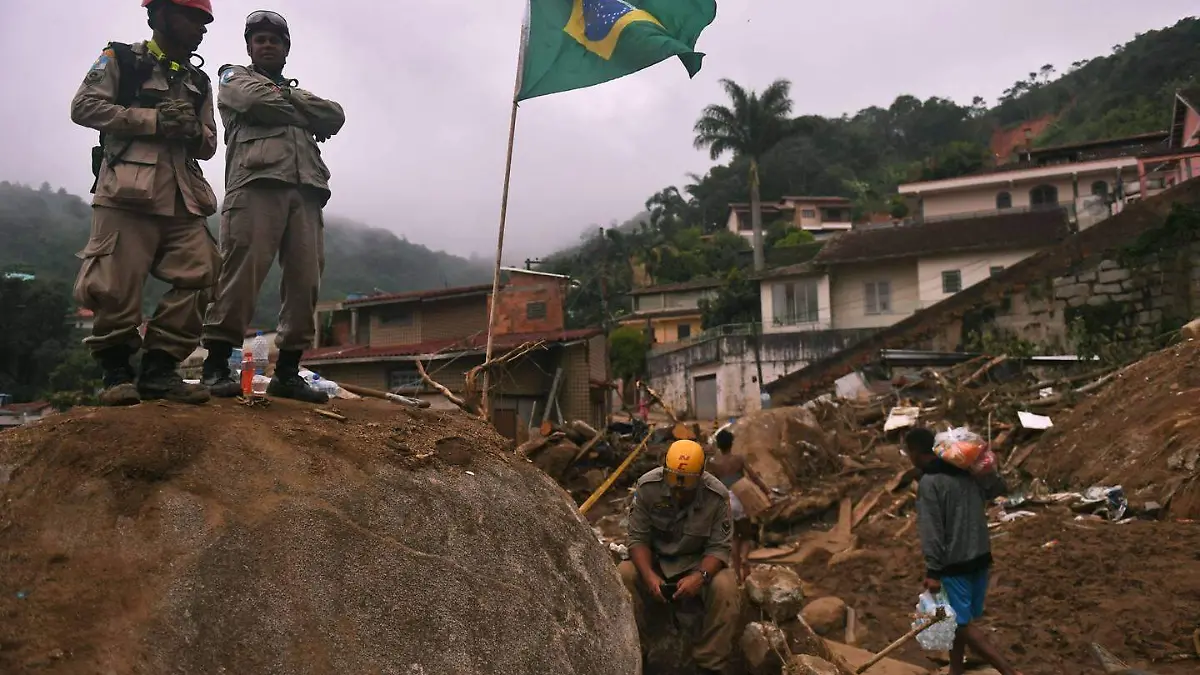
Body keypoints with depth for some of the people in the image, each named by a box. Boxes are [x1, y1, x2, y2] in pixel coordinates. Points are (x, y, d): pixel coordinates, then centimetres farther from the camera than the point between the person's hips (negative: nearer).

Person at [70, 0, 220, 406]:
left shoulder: (198, 82, 23)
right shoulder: (120, 60, 9)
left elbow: (209, 145, 20)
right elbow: (84, 107, -3)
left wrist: (194, 130, -4)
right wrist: (154, 119, -10)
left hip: (183, 198, 5)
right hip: (128, 191, -5)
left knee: (197, 277, -6)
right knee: (118, 286, -8)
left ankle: (159, 370, 1)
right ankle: (116, 372, 8)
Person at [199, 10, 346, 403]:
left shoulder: (299, 90, 35)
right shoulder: (235, 78, 22)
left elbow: (335, 117, 14)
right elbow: (261, 103, -1)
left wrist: (291, 97, 7)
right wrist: (304, 112, 11)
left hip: (305, 190, 5)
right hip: (256, 183, -4)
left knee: (305, 278, -5)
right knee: (242, 271, -15)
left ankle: (287, 371, -1)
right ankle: (216, 364, -12)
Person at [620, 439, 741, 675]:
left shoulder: (718, 496, -18)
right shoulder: (647, 486, -17)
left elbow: (718, 547, -13)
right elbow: (638, 538, -12)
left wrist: (700, 577, -34)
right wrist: (649, 575, -30)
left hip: (698, 562, -1)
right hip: (653, 560, 1)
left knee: (726, 588, -31)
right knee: (622, 578, -29)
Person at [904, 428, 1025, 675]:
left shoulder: (929, 483, -17)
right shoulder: (966, 473, 7)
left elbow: (931, 530, -20)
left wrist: (933, 571, -18)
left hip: (955, 562, -8)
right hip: (980, 556, 8)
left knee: (963, 624, 0)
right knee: (957, 619, 19)